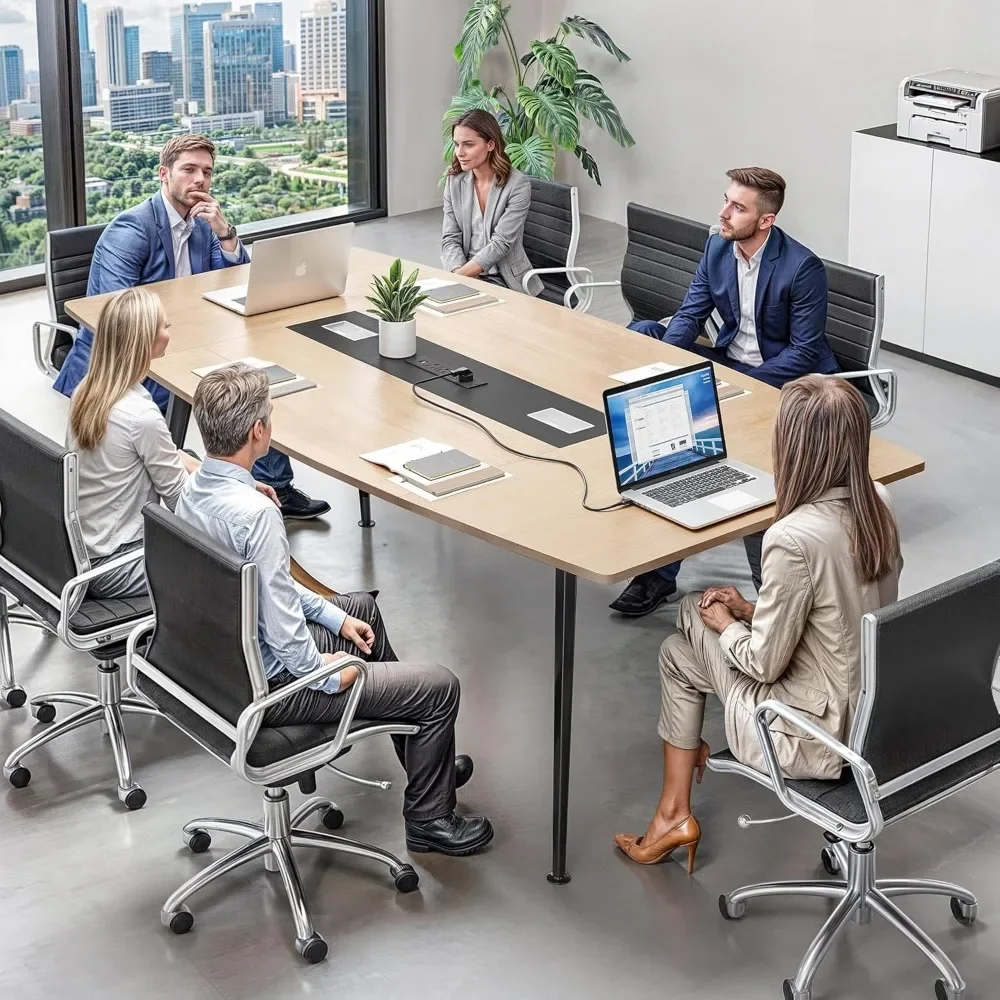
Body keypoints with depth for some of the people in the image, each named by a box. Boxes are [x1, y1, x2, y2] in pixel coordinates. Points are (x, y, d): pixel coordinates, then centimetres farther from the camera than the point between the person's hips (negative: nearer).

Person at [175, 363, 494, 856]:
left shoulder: (194, 487, -3)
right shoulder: (254, 513, -32)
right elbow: (282, 629, -29)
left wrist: (335, 617, 12)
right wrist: (329, 675, -12)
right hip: (267, 685, -10)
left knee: (362, 607, 31)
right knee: (441, 686, -1)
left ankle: (429, 762, 45)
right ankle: (429, 819, 21)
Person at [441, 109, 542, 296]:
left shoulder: (518, 185, -9)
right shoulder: (454, 181, 5)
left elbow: (501, 243, -14)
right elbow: (450, 239, 2)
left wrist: (460, 275, -22)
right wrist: (458, 273, -17)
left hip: (503, 279, -4)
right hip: (465, 275, 4)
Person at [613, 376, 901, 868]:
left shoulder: (793, 538, -30)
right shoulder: (878, 503, -6)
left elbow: (764, 663, -19)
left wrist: (725, 624, 0)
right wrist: (754, 611, 8)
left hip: (817, 740, -7)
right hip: (878, 713, 7)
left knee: (680, 652, 14)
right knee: (695, 609, 19)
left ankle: (674, 814, 29)